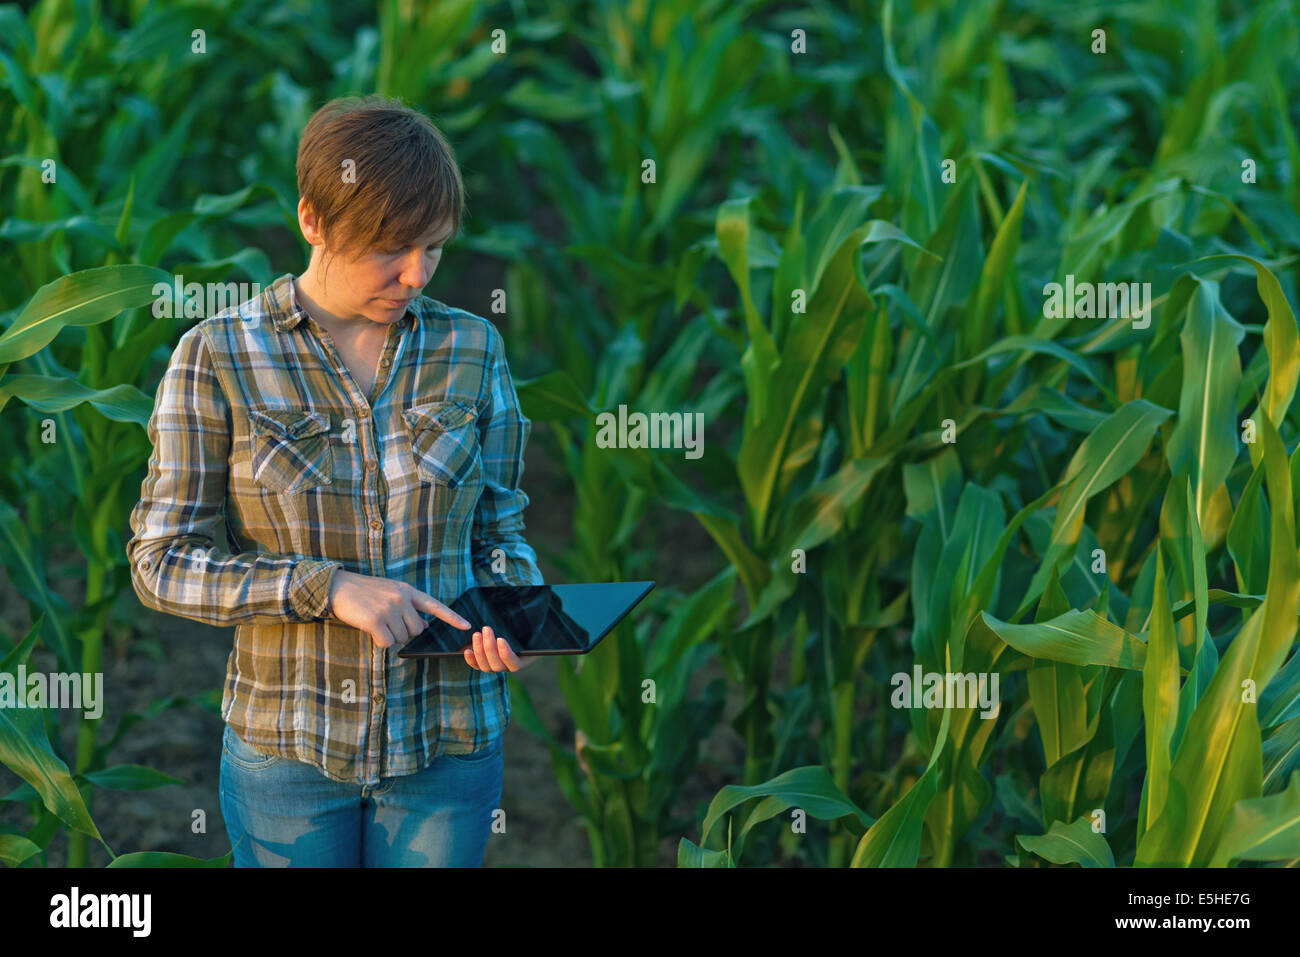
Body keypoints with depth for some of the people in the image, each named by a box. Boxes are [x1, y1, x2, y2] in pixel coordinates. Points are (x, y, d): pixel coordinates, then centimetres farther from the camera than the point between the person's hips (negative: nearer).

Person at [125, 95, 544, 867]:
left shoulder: (471, 349, 0)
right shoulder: (217, 357, -8)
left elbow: (498, 531, 8)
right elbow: (163, 562, -9)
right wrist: (329, 588, -21)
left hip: (449, 745, 2)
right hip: (288, 746, -2)